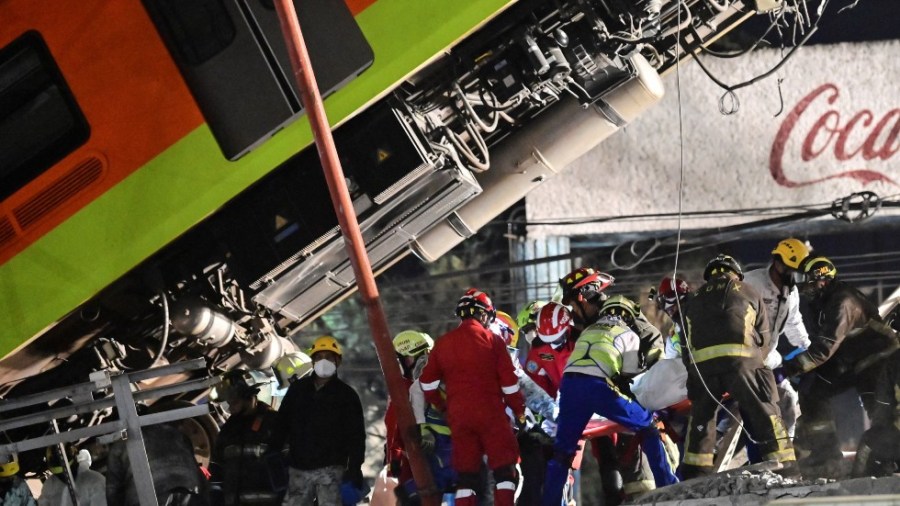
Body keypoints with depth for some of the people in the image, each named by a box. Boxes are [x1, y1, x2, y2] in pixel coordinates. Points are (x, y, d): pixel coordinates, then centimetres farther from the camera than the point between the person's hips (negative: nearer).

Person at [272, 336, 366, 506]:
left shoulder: (347, 395, 1)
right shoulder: (297, 389, 9)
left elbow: (356, 435, -2)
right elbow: (282, 424, 13)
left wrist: (355, 468, -11)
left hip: (330, 469, -4)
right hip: (299, 468, 4)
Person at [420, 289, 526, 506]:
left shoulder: (443, 343, 8)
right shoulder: (491, 340, -3)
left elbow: (427, 383, 12)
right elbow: (509, 382, -4)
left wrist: (442, 405, 26)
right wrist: (519, 411, 7)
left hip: (458, 415, 4)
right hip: (490, 412, -4)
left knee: (465, 474, 8)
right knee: (505, 470, 0)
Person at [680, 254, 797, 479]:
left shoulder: (696, 301, 28)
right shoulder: (750, 294, 21)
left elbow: (687, 342, 24)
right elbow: (765, 337, 18)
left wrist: (692, 374, 27)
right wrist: (759, 360, 32)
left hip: (701, 362, 3)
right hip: (742, 359, -3)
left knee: (700, 417, 17)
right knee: (765, 413, 1)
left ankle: (694, 475, 14)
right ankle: (785, 470, -5)